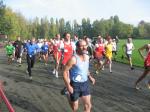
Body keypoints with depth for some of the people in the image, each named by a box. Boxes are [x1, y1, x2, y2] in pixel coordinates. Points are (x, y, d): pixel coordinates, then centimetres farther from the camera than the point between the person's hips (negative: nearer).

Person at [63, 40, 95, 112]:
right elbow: (65, 72, -19)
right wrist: (68, 86, -23)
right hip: (75, 85, -6)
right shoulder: (73, 59, -20)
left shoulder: (87, 57, 2)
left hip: (85, 84, 6)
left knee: (88, 106, 7)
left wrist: (90, 77, 6)